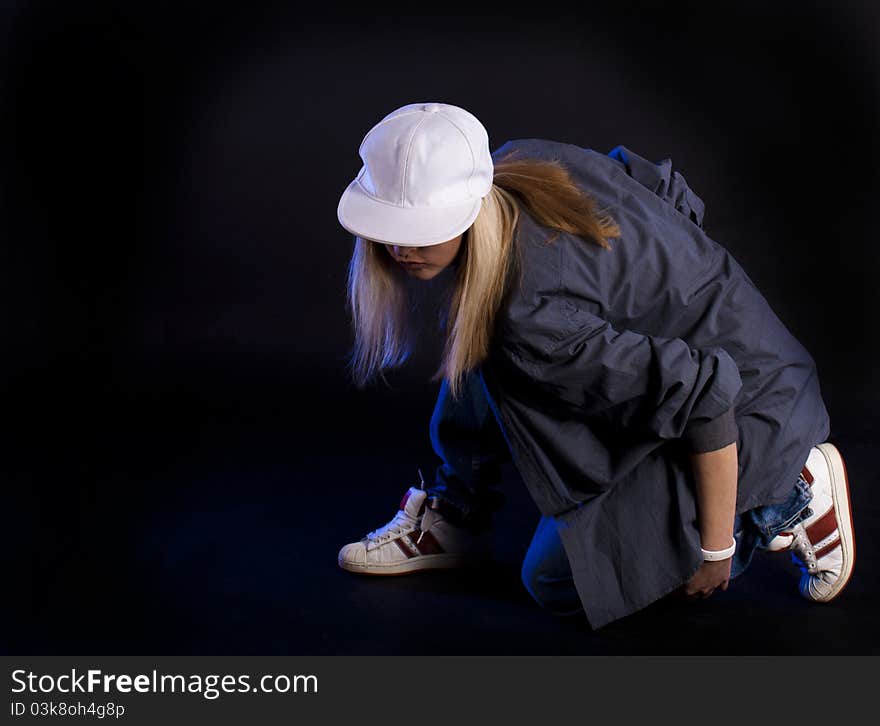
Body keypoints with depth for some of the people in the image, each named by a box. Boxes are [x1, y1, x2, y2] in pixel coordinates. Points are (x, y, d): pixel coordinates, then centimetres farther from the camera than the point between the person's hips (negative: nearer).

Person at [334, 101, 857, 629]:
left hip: (747, 410, -9)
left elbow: (706, 397, -32)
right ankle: (454, 519, 13)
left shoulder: (533, 318, -35)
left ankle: (789, 501, 5)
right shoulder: (516, 160, -10)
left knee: (556, 580, 0)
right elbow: (667, 189, 6)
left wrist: (715, 547, -20)